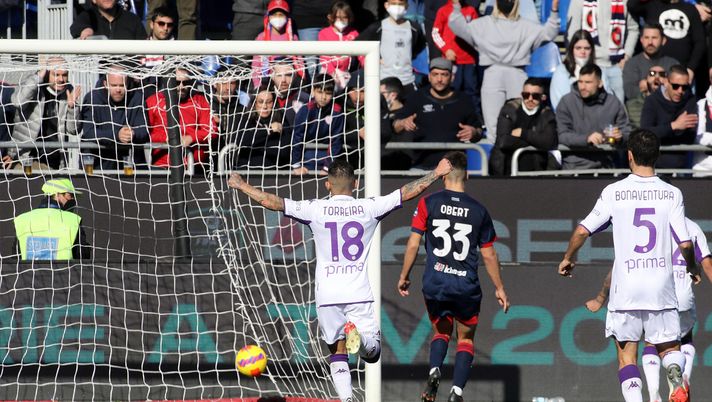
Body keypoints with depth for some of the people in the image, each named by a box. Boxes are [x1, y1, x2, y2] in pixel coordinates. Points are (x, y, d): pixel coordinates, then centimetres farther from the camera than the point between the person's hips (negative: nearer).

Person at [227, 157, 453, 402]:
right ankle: (358, 334, -28)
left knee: (338, 353, 12)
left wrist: (241, 186, 13)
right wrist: (437, 174, 19)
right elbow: (407, 193, 7)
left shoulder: (316, 209, -1)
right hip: (359, 294, 0)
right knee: (372, 352, 6)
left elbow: (271, 202, 0)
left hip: (327, 296, 0)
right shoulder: (369, 208, 1)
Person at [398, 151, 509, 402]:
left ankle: (434, 370, -5)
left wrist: (404, 276, 10)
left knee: (441, 332, 23)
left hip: (434, 285, 0)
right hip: (467, 287, 0)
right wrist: (499, 288, 17)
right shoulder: (479, 211, 0)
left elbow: (413, 244, -3)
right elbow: (489, 255, 6)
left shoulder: (428, 204, -3)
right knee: (466, 339, 15)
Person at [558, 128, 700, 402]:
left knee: (627, 355, 7)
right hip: (661, 285, 1)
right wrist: (692, 268, 18)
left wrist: (568, 258, 17)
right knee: (669, 347, 13)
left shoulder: (614, 192, -2)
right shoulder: (672, 194, 0)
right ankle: (676, 377, -21)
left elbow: (583, 230, -3)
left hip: (626, 286, -1)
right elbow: (685, 243, -4)